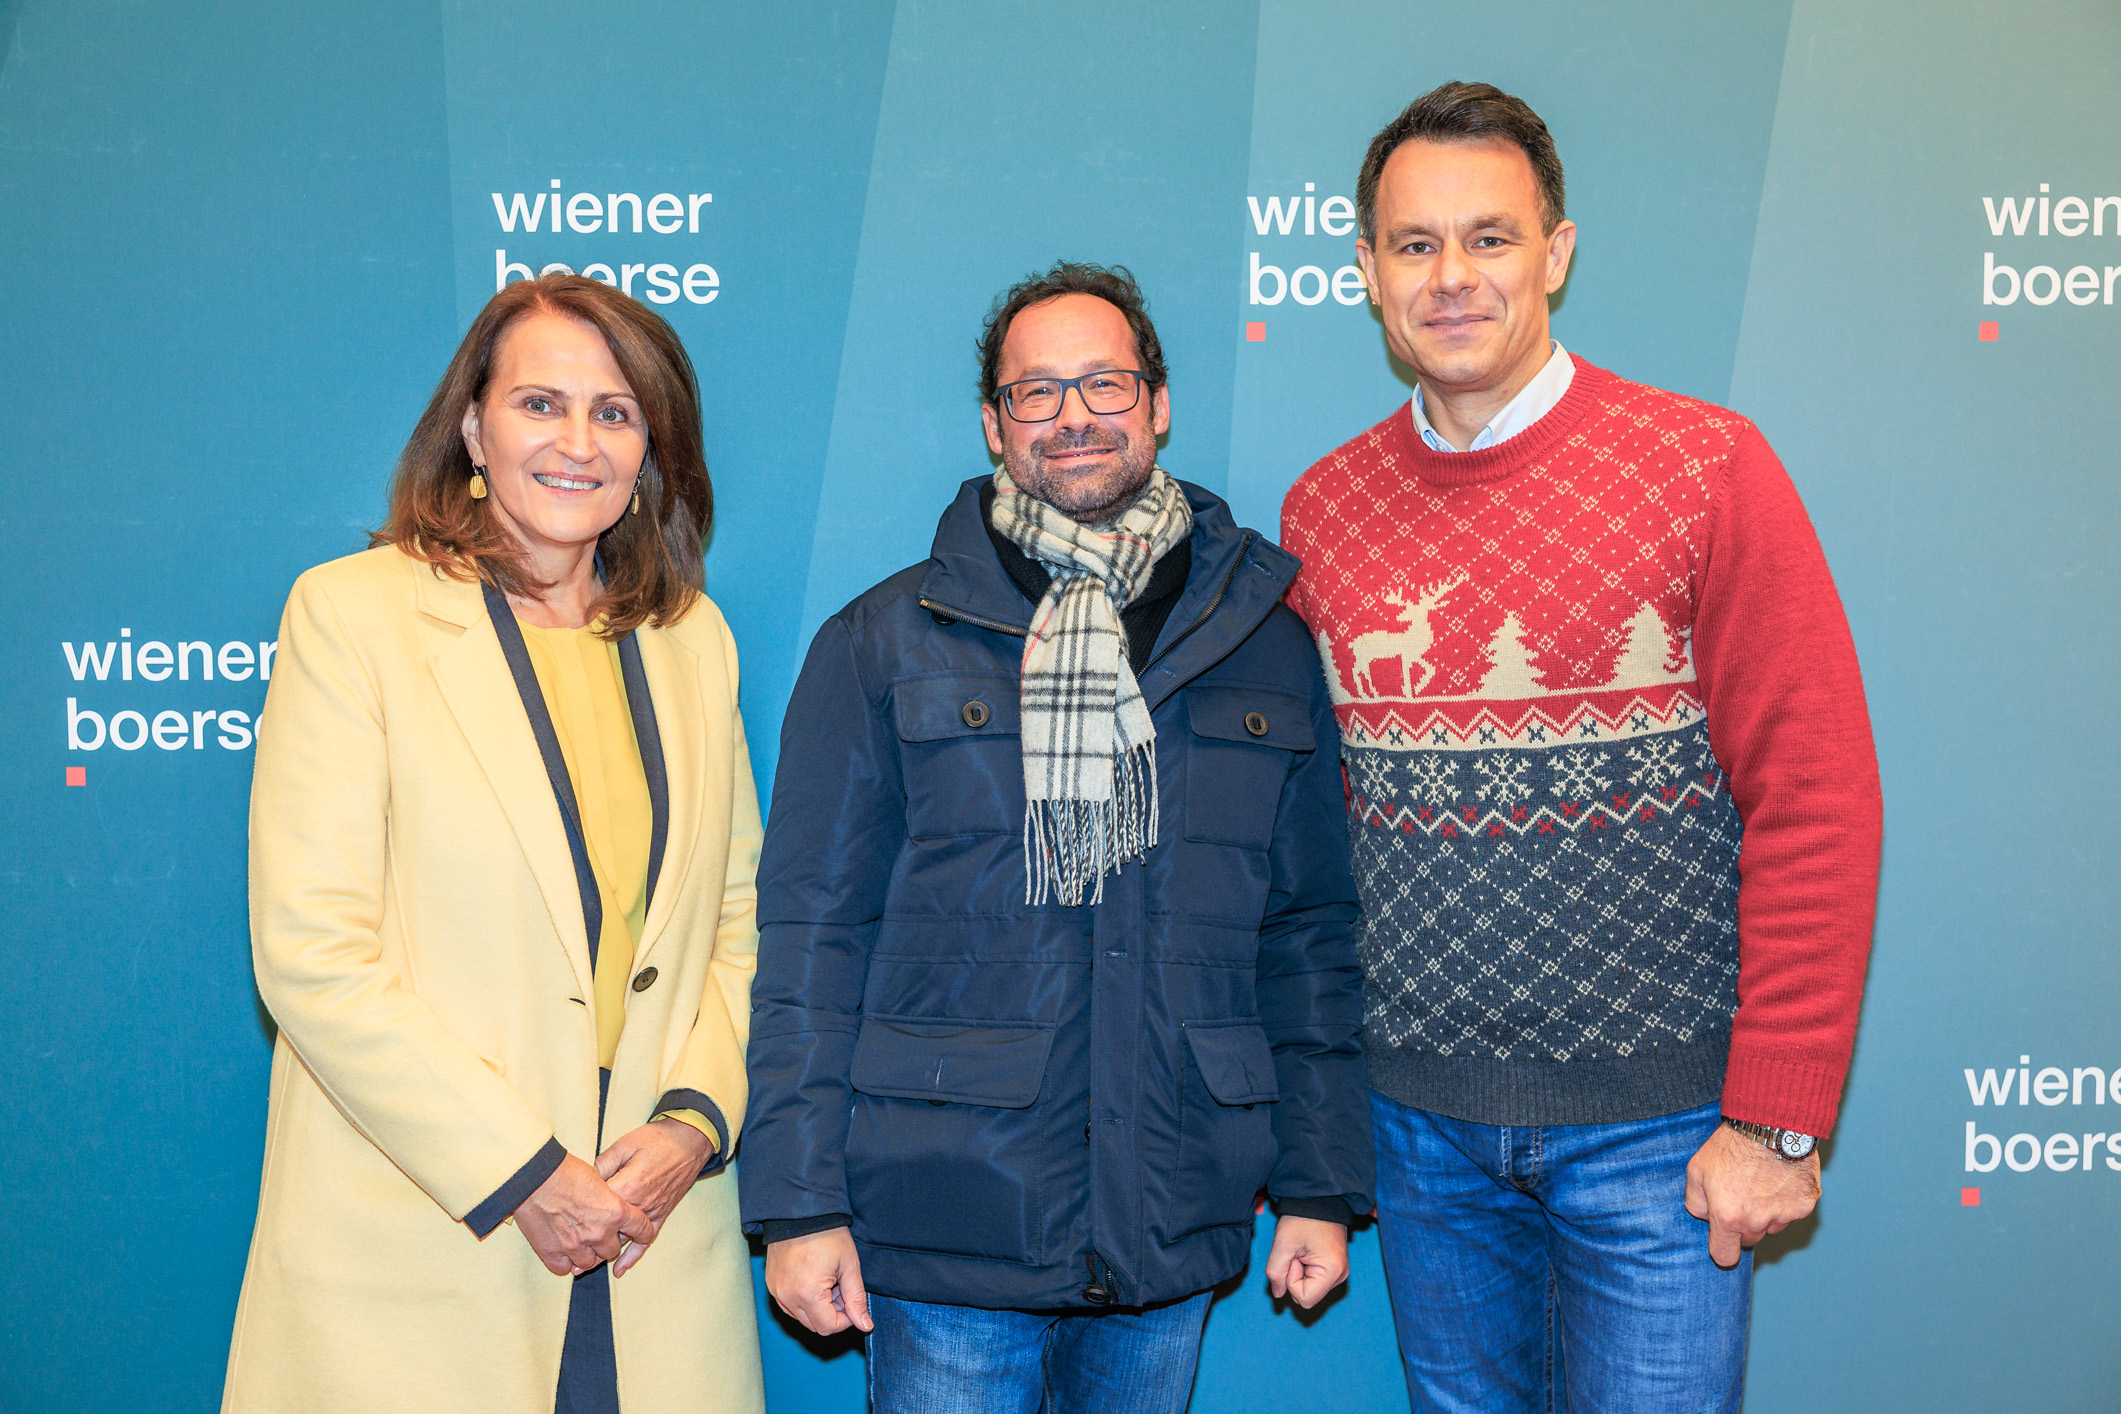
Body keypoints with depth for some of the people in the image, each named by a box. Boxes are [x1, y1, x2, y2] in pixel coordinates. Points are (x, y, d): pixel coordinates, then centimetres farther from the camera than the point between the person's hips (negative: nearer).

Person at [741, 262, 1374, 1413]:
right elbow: (812, 933, -2)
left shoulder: (1264, 646, 6)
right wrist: (800, 1201, -6)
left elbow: (1310, 937, 8)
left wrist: (1322, 1186, 5)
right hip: (948, 1230, -2)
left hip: (1173, 1234, 3)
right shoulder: (883, 644, -1)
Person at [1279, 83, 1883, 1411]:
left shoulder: (1709, 467, -9)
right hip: (1418, 1114, 4)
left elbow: (1817, 802, -10)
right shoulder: (1321, 508, 2)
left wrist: (1778, 1122, -11)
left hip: (1655, 1123, -3)